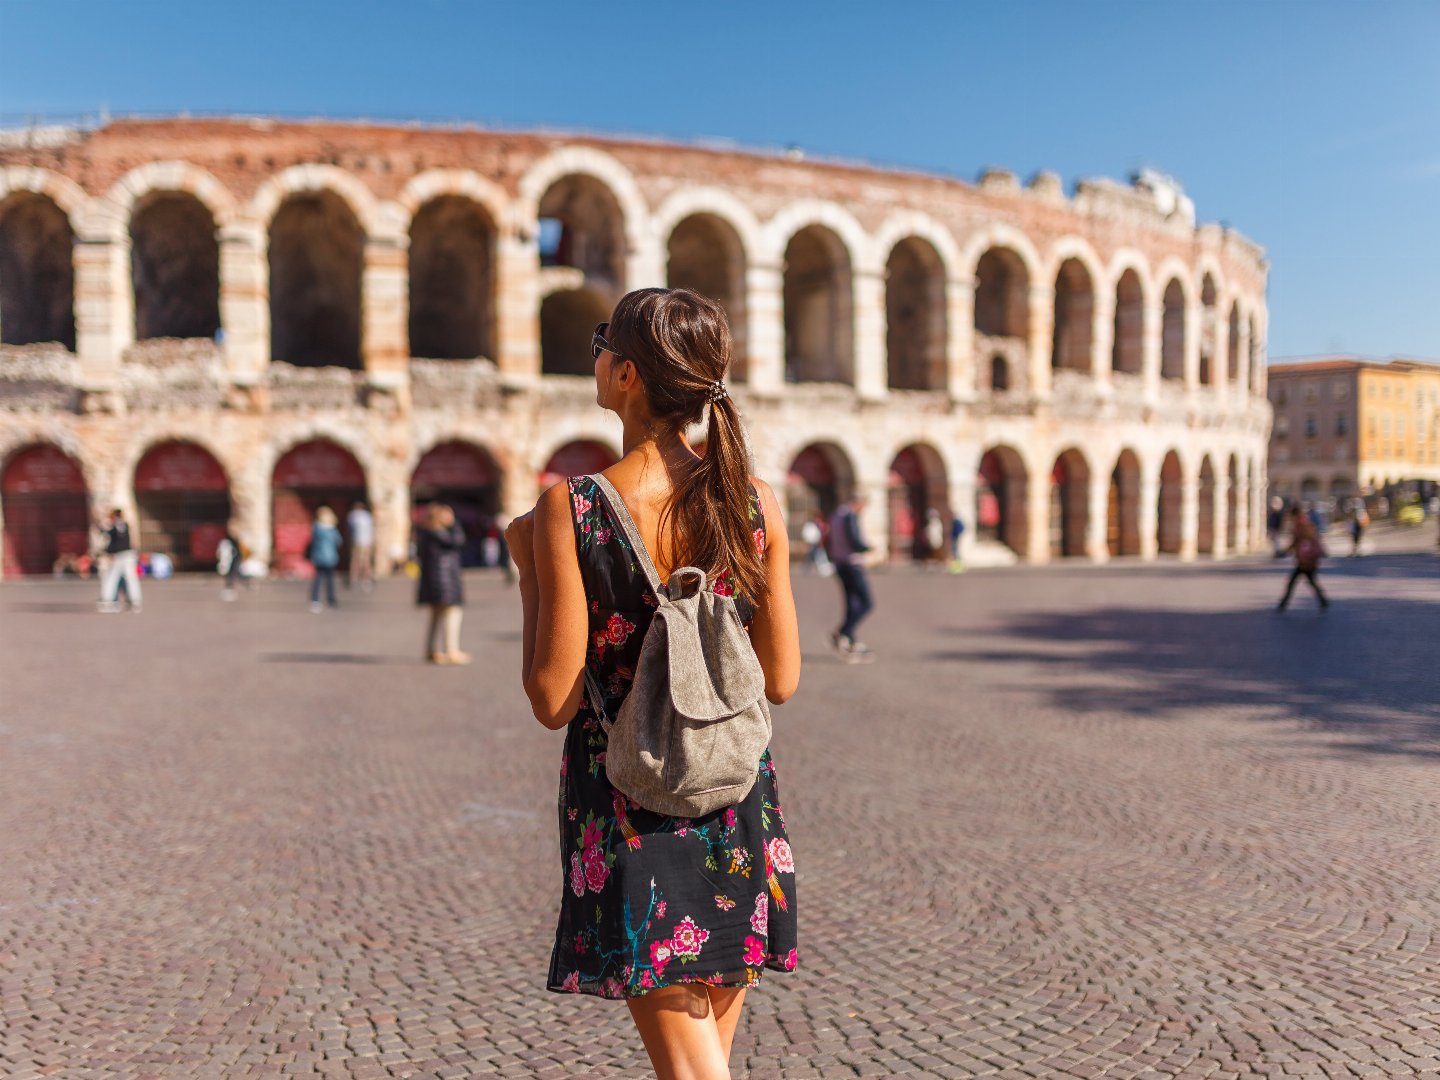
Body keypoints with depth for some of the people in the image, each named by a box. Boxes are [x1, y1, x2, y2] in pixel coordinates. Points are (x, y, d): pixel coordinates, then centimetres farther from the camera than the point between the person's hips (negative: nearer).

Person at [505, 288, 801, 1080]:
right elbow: (781, 681, 0)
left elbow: (553, 700, -13)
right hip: (737, 804, 4)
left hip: (628, 811, -4)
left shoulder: (568, 510, -16)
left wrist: (528, 569, -1)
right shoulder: (753, 501, -6)